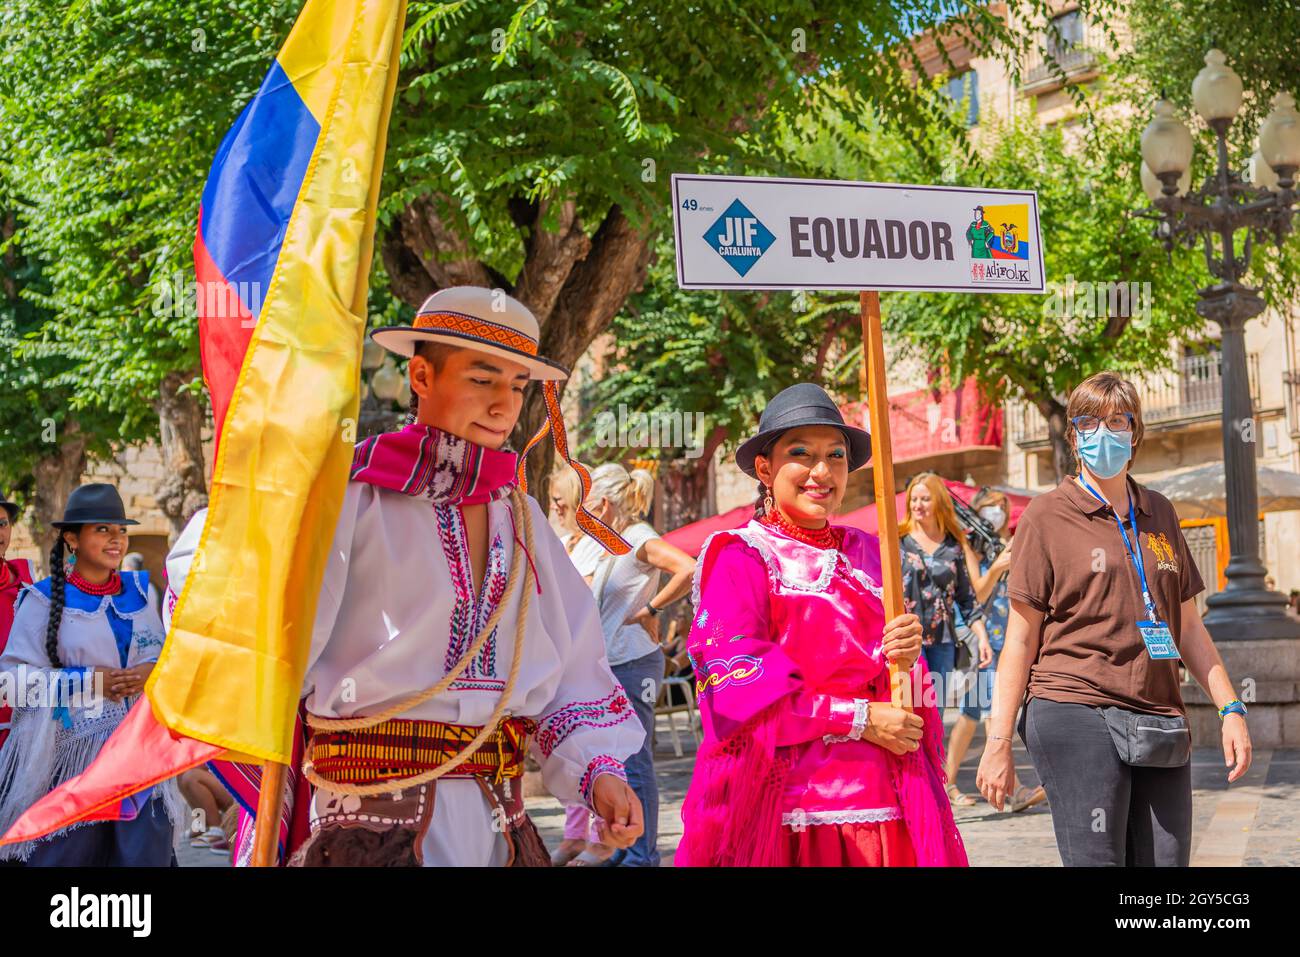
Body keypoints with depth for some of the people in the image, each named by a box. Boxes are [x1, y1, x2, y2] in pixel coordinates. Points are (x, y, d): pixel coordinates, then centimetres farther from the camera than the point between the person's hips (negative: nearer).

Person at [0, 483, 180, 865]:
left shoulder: (138, 591, 12)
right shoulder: (45, 599, -3)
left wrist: (153, 670, -8)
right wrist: (89, 681, -16)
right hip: (73, 757, -4)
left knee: (145, 854, 1)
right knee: (68, 855, -1)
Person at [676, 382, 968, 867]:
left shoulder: (865, 553, 15)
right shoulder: (739, 557, -3)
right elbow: (734, 690, -12)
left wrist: (902, 655, -7)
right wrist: (859, 719, -12)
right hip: (787, 805, -5)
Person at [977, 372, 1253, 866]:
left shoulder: (1158, 513, 15)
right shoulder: (1048, 515, 0)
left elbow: (1188, 626, 19)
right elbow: (1021, 639, -2)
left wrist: (1230, 708, 10)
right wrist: (998, 743, -6)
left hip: (1159, 727, 5)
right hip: (1077, 717, -5)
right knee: (1096, 859, -7)